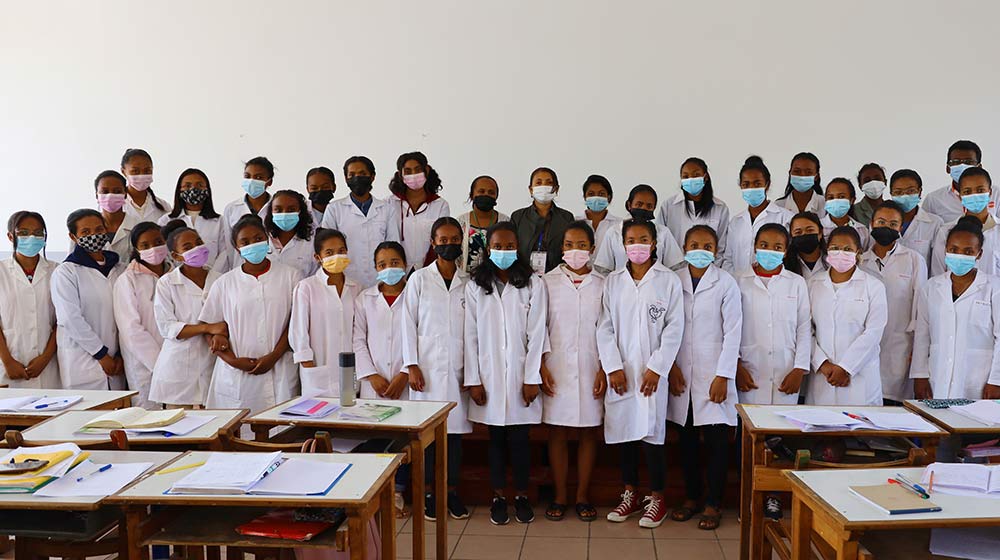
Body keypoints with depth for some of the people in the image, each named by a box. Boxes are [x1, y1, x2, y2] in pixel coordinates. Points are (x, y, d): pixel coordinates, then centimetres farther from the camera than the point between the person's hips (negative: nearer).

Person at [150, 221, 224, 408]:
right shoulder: (166, 283, -1)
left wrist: (217, 336, -18)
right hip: (178, 369, -2)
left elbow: (227, 320, 4)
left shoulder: (219, 280, 5)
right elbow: (166, 327, -8)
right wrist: (207, 328, -17)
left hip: (212, 364, 2)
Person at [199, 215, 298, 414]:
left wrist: (273, 357, -8)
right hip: (236, 375, 1)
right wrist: (234, 360, -6)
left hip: (279, 372, -1)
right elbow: (211, 328, 8)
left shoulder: (289, 276, 6)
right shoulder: (224, 283, 9)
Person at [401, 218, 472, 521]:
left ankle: (452, 491, 17)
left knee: (455, 427, 6)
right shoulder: (419, 279, 3)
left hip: (458, 368, 2)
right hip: (427, 367, -2)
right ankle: (428, 492, 12)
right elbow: (409, 323, 1)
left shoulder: (468, 283, 8)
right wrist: (412, 365, -6)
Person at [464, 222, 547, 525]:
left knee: (519, 438, 5)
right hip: (489, 375, 1)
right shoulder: (475, 287, 4)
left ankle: (521, 496, 20)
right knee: (496, 438, 9)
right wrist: (473, 380, -2)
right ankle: (498, 497, 20)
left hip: (520, 375, -1)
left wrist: (532, 378, -7)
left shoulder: (533, 285, 0)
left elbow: (536, 334, -3)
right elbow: (471, 336, 2)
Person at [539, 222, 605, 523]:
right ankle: (559, 496, 15)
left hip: (591, 369, 1)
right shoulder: (548, 281, 3)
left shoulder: (601, 285, 4)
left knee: (589, 431, 6)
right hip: (556, 369, 0)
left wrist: (604, 370, -2)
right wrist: (541, 367, -5)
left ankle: (583, 496, 17)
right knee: (557, 432, 4)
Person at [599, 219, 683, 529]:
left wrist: (656, 368, -10)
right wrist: (613, 368, -5)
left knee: (652, 434, 0)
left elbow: (674, 329, -4)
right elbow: (605, 327, 4)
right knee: (623, 432, 9)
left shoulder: (669, 281, 0)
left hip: (652, 372, -3)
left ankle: (656, 498, 15)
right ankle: (630, 494, 24)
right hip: (620, 372, 3)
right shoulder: (613, 281, 7)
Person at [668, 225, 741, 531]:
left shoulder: (725, 283, -2)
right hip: (681, 374, 3)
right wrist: (672, 367, -3)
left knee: (717, 440, 0)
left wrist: (723, 376, -9)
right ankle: (691, 497, 24)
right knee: (687, 439, 11)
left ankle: (713, 504, 12)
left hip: (713, 374, -3)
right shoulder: (674, 281, 5)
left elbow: (732, 332, -5)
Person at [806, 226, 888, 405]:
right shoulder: (813, 284, 9)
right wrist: (823, 364, -9)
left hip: (860, 377, -2)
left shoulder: (874, 286, 4)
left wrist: (845, 368, -11)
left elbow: (873, 332, -5)